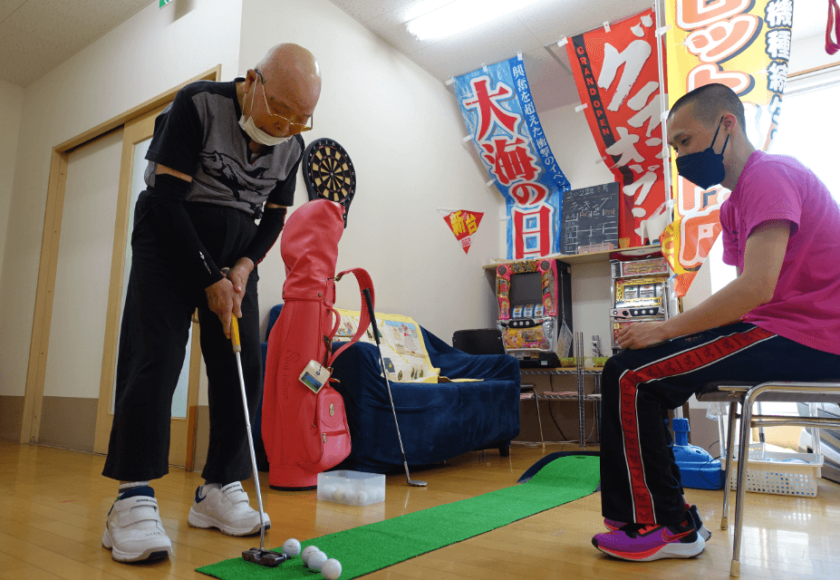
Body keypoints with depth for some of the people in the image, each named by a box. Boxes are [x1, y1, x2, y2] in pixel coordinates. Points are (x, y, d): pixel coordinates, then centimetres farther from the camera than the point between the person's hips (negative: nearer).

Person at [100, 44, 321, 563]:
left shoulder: (292, 145, 1)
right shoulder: (198, 104, -13)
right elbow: (167, 197, -16)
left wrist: (243, 267, -8)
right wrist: (210, 278, -18)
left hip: (237, 255, 5)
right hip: (170, 240, -4)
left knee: (243, 367, -3)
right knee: (155, 356, -15)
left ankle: (219, 490, 7)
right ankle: (134, 499, -9)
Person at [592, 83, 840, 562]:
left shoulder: (769, 173, -13)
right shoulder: (734, 204, 18)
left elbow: (757, 286, -26)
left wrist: (666, 330, -17)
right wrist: (671, 331, 1)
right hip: (771, 328, 10)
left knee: (631, 377, -16)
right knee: (636, 365, 10)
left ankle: (669, 527, 0)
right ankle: (659, 515, 13)